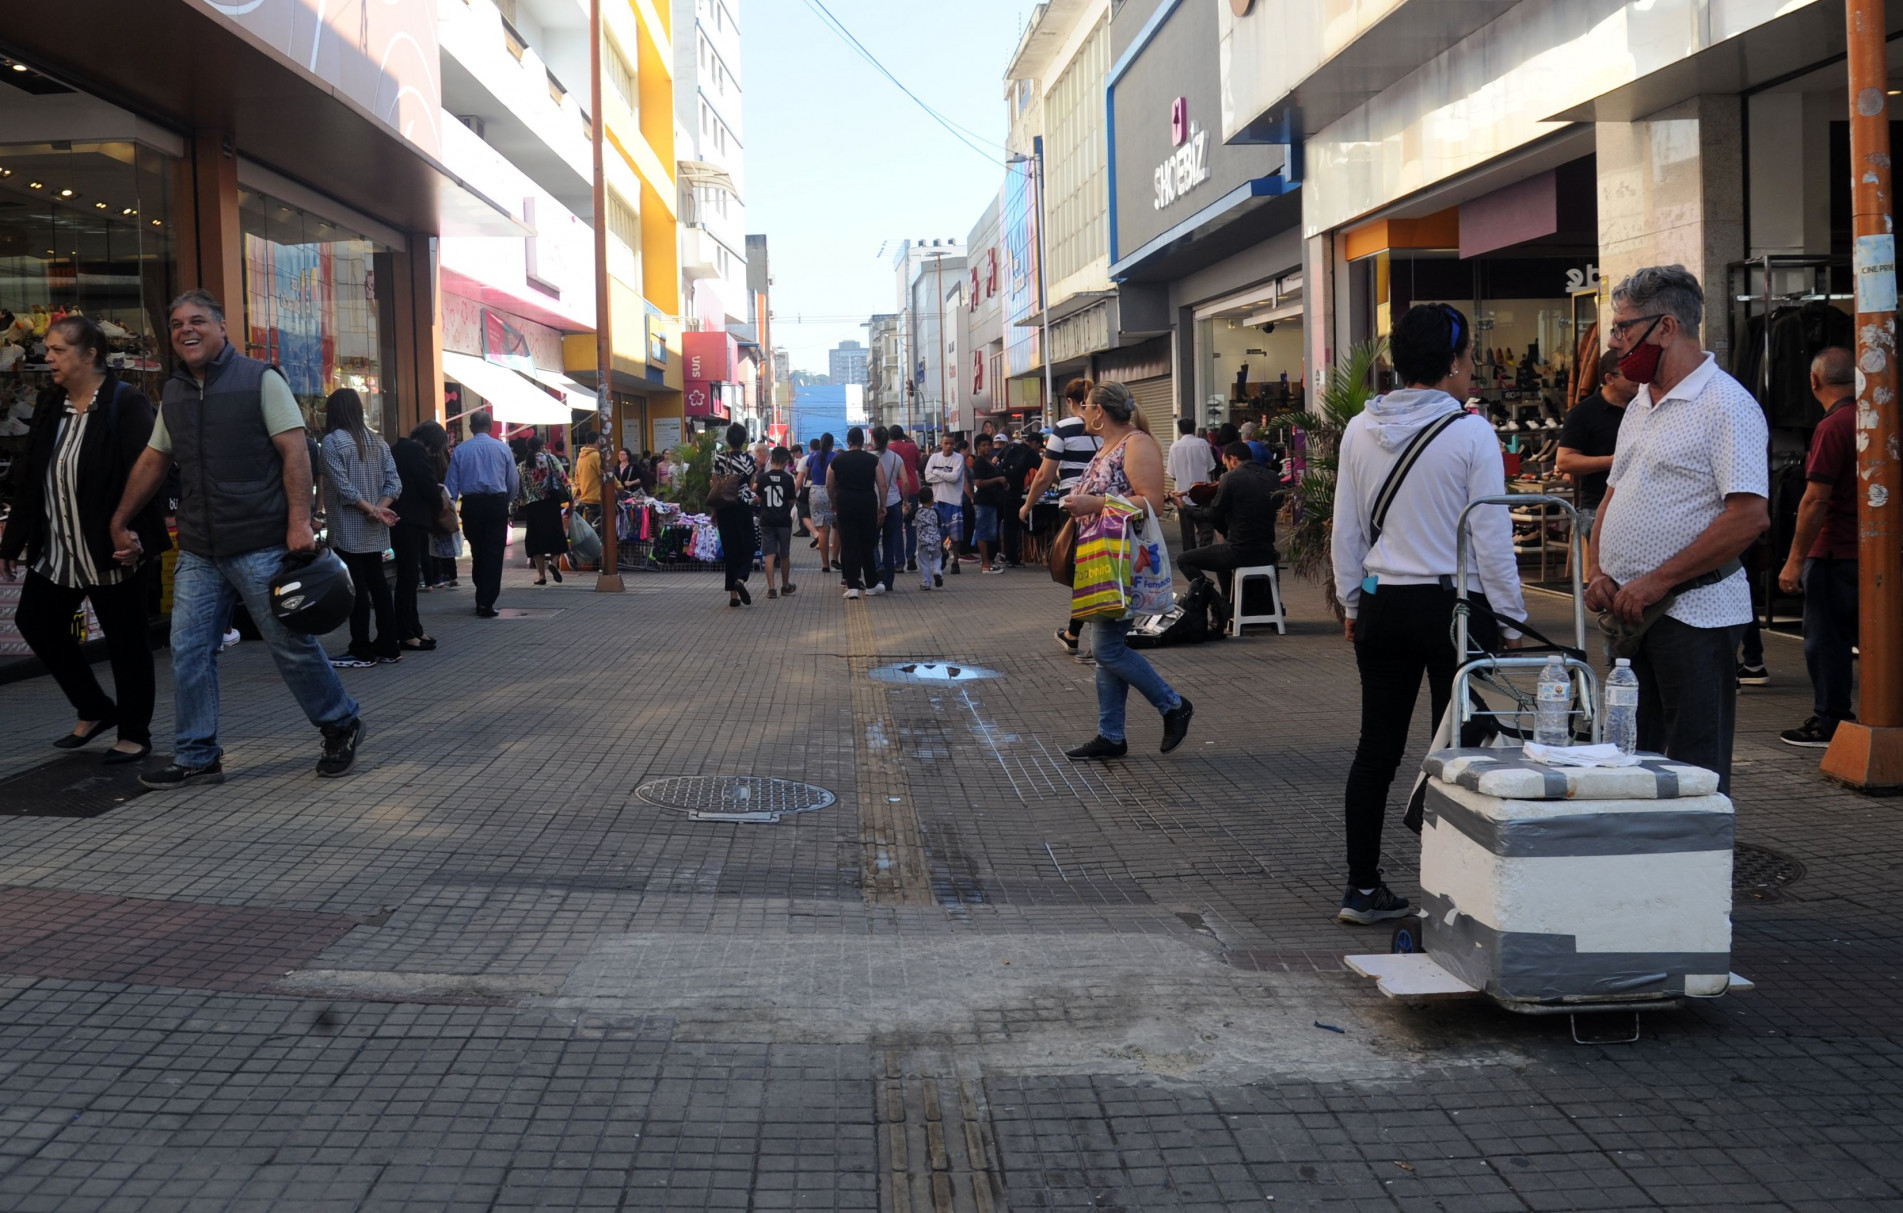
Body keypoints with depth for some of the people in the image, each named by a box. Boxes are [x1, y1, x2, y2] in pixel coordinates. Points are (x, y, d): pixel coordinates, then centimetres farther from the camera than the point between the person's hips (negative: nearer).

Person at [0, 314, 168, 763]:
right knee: (37, 623, 12)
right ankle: (95, 710, 28)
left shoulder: (126, 403, -12)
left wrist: (128, 533, -29)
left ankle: (134, 734, 17)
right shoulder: (49, 405, 11)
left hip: (112, 552, -8)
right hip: (56, 549, 8)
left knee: (125, 640, 3)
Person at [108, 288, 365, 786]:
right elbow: (153, 461, 22)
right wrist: (120, 523, 23)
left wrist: (300, 521, -18)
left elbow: (294, 451, -9)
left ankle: (341, 726, 20)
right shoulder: (173, 393, 14)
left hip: (261, 545, -6)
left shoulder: (259, 380, -3)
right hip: (198, 553, 6)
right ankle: (197, 758, 12)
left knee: (292, 644, 1)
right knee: (188, 652, 2)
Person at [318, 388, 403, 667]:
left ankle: (362, 651, 0)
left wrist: (370, 509, -12)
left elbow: (342, 485, -18)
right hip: (374, 530, 7)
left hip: (348, 529, -7)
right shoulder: (376, 440, 11)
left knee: (356, 588, -4)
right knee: (378, 583, 10)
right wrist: (379, 508, -7)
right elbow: (394, 481, 4)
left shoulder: (332, 441, -9)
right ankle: (389, 647, 12)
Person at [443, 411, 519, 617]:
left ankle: (482, 598, 24)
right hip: (496, 503, -2)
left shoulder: (460, 450, 2)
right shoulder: (502, 448, 0)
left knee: (477, 551, 16)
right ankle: (486, 604, -6)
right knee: (494, 552, 0)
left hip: (471, 504, 2)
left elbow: (451, 482, 2)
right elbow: (514, 482, 5)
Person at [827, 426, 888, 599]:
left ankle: (852, 586, -2)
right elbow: (882, 485, -3)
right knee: (868, 546, 10)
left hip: (845, 506, 0)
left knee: (849, 546, 3)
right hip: (868, 505, 0)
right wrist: (882, 507, 4)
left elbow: (829, 486, 7)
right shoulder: (873, 460, 1)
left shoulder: (837, 461, 3)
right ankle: (871, 585, 17)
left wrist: (834, 506, 19)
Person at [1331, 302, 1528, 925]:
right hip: (1456, 605, -5)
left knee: (1377, 747, 11)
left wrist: (1352, 604, 19)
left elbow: (1346, 532, 8)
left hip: (1382, 607, 5)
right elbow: (1491, 537, -9)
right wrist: (1510, 621, 0)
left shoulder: (1359, 430, 3)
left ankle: (1362, 888, 17)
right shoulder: (1471, 433, -10)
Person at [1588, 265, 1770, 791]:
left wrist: (1656, 581, -19)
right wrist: (1597, 572, 5)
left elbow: (1750, 516, -21)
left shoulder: (1726, 405, -12)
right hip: (1628, 611, 8)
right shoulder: (1642, 404, 16)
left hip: (1695, 614, -8)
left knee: (1695, 776, -2)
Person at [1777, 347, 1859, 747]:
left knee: (1825, 638, 1)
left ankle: (1829, 722, 6)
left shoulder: (1832, 428, -16)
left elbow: (1816, 501, -19)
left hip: (1835, 553, -8)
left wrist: (1795, 561, -15)